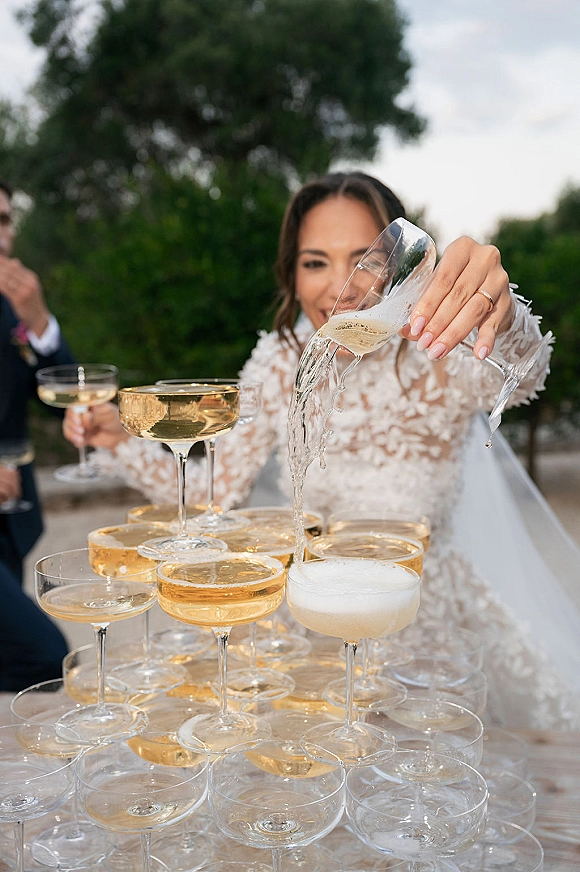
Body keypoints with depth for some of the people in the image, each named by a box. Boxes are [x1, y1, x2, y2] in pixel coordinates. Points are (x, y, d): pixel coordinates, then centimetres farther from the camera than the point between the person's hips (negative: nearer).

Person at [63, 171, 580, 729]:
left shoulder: (433, 363, -19)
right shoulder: (280, 362, -8)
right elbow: (212, 495, -2)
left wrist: (501, 315, -65)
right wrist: (119, 441, -16)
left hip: (429, 623, -2)